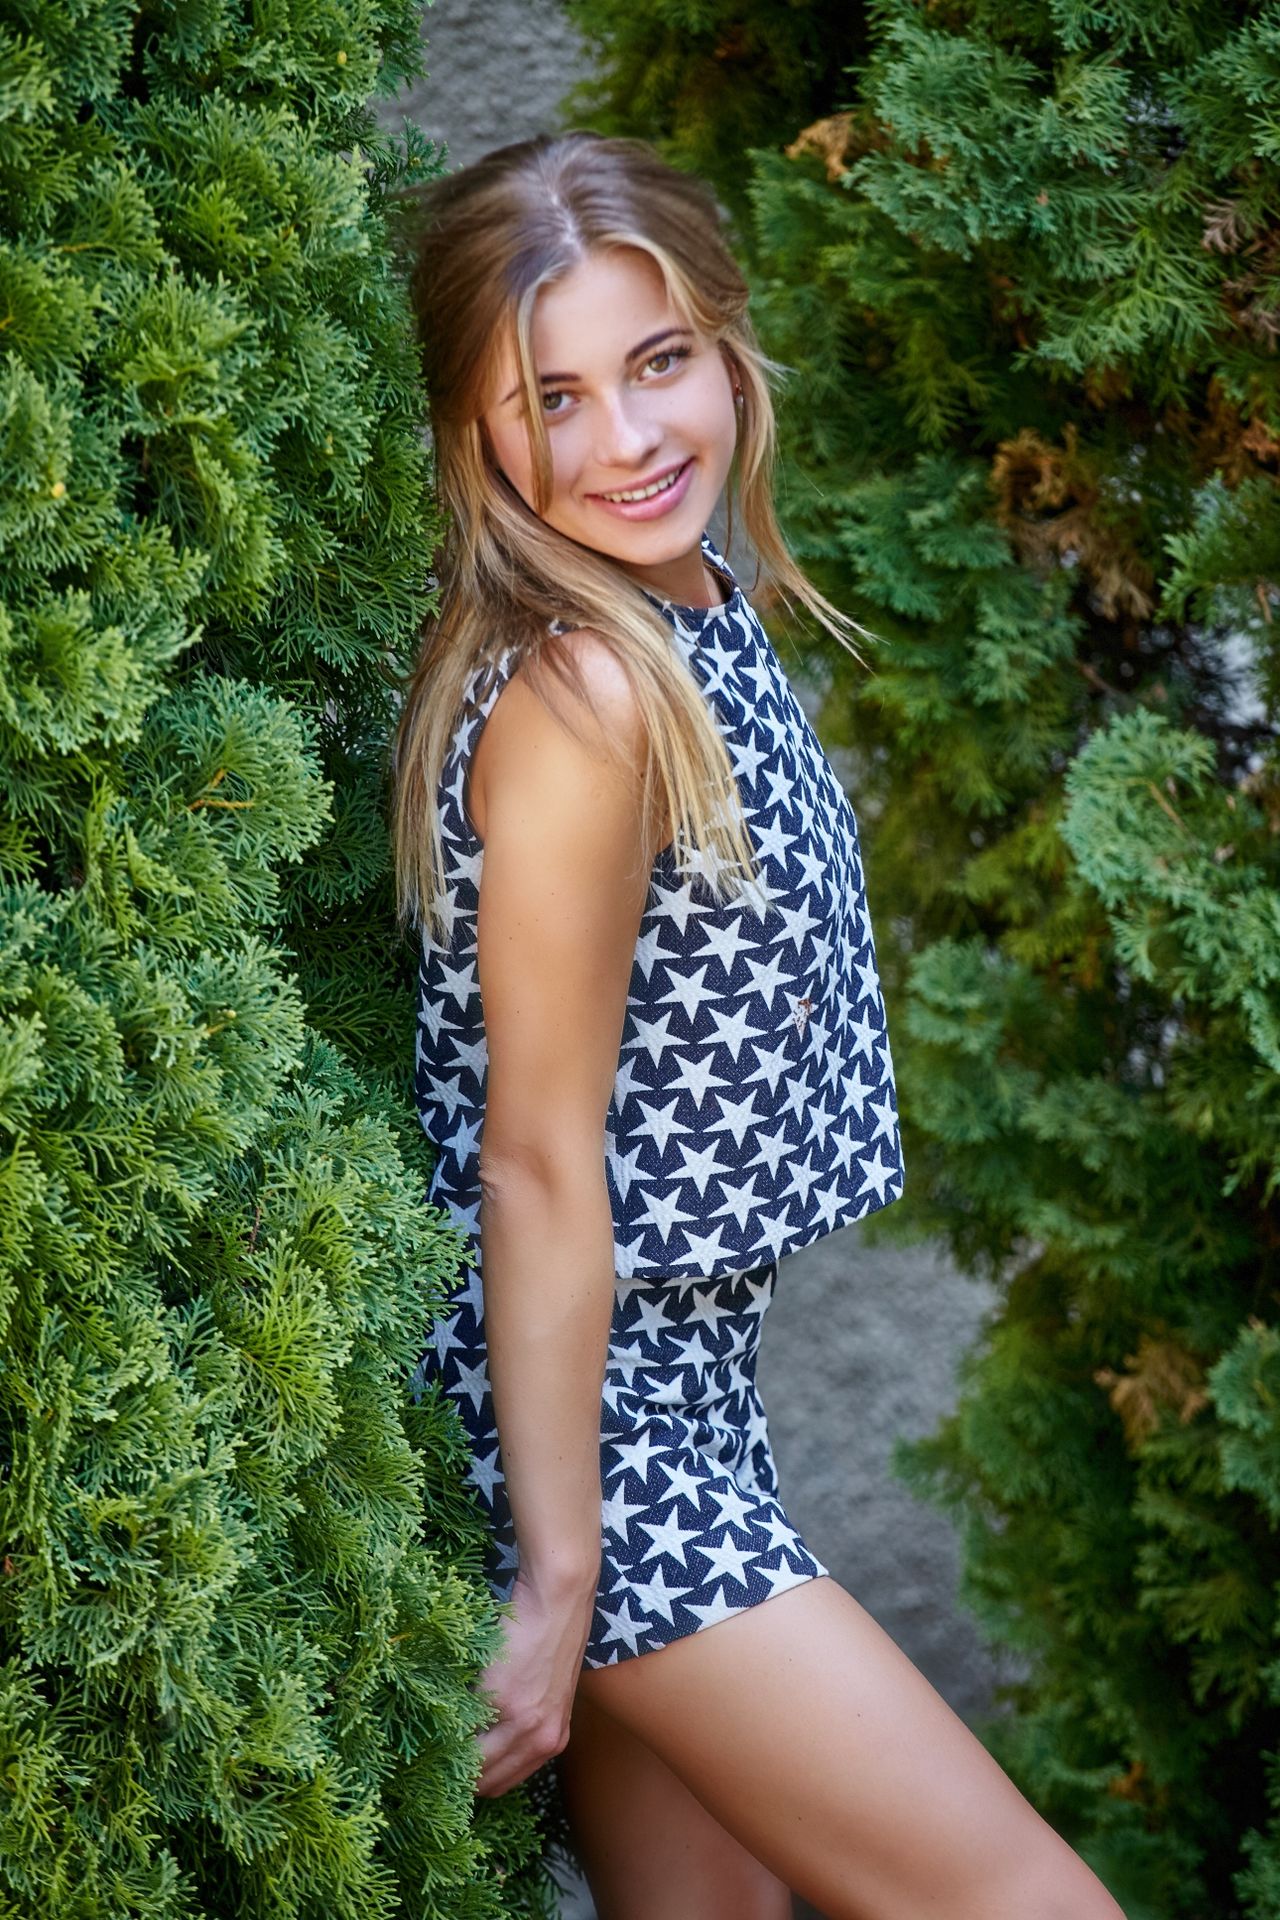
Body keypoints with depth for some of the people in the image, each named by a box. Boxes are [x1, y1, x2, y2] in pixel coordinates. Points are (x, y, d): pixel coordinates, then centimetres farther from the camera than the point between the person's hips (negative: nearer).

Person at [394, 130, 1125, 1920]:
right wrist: (559, 1574, -17)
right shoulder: (579, 694, -23)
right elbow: (536, 1165, -21)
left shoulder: (698, 612, 5)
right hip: (587, 1414, -9)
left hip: (686, 1358, 9)